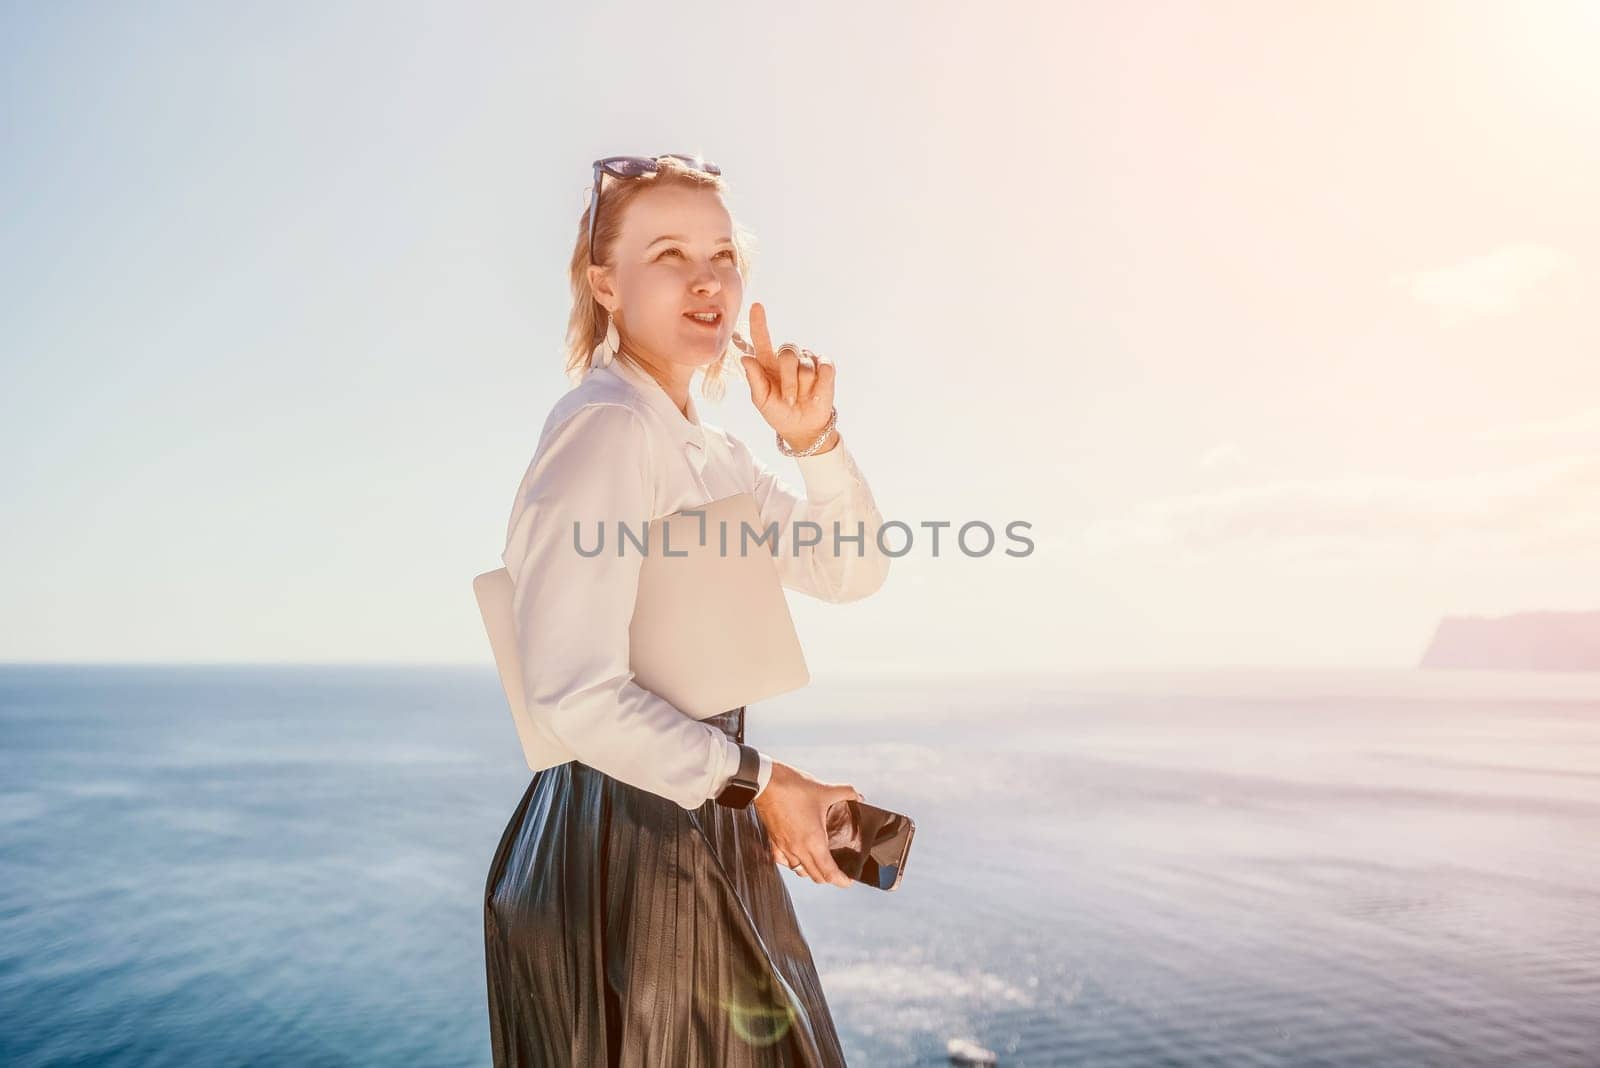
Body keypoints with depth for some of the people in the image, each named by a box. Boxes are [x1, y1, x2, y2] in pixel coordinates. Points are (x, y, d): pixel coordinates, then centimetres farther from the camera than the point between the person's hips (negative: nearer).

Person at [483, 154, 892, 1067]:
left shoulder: (711, 451, 9)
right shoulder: (605, 427, -19)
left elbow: (854, 571, 12)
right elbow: (577, 694, -26)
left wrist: (815, 441, -5)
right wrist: (758, 783, -16)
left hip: (700, 830, 9)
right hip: (622, 841, -9)